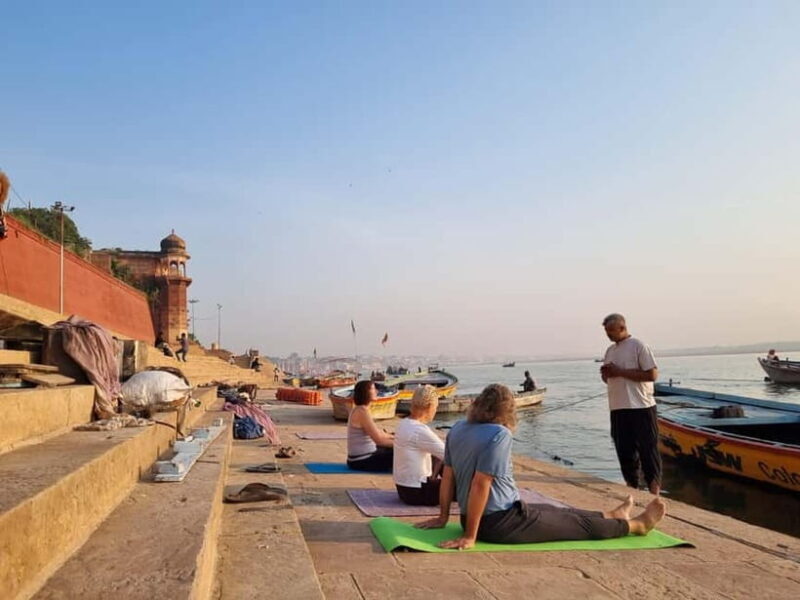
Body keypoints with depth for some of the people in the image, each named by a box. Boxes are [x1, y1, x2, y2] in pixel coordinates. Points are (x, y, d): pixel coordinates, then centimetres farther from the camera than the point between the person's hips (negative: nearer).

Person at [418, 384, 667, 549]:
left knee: (552, 510, 26)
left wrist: (443, 517, 14)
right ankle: (638, 524, 32)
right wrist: (470, 536, -21)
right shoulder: (499, 434, -23)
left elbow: (447, 476, 6)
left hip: (476, 517, 8)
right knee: (578, 523, 11)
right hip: (501, 523, -8)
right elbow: (480, 484, -27)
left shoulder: (458, 429, 1)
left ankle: (612, 515, 47)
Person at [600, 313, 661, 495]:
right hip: (618, 409, 7)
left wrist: (620, 371, -16)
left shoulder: (638, 346, -7)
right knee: (625, 451, 11)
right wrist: (605, 374, -2)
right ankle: (631, 486, 22)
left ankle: (654, 490, 7)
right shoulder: (610, 350, 15)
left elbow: (652, 374, -15)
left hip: (641, 407, -7)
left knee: (647, 449, 0)